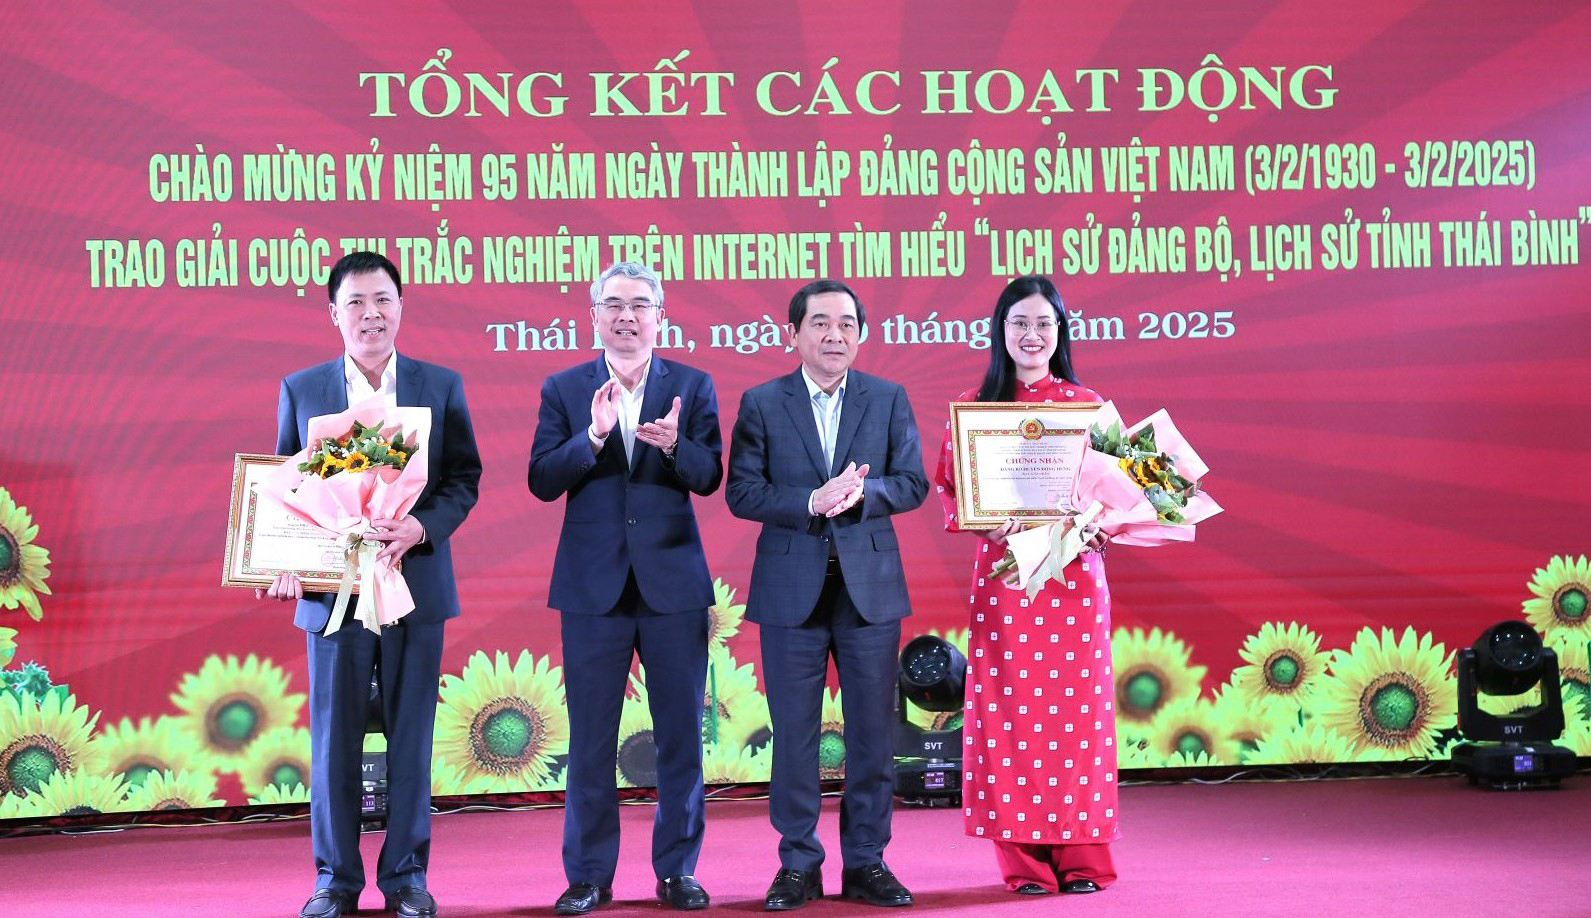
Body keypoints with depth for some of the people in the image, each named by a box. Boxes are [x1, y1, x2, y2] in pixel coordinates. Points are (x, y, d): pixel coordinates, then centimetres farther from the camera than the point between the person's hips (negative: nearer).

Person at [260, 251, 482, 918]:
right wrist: (286, 563, -7)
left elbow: (464, 479, 3)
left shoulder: (441, 386, 6)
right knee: (334, 741, 4)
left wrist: (420, 527, -15)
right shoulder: (300, 390, 6)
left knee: (411, 738, 5)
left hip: (415, 585, 0)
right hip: (332, 589, 0)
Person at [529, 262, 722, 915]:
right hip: (593, 585, 0)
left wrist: (673, 445, -25)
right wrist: (593, 435, -20)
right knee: (590, 739, 6)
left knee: (681, 733, 6)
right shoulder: (564, 389, 4)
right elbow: (542, 482, -5)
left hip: (673, 583, 0)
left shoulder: (693, 386, 4)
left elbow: (709, 477, -5)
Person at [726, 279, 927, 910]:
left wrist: (861, 492, -17)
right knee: (794, 732, 3)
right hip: (792, 587, -1)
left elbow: (913, 482, 2)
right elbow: (742, 492, -4)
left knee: (872, 729, 5)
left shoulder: (889, 399, 7)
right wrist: (811, 502, -18)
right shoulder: (761, 404, 2)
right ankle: (798, 865, 13)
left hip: (871, 584, 1)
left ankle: (866, 862, 15)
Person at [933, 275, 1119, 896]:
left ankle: (1082, 856, 8)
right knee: (1010, 706, -1)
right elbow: (948, 488, 5)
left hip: (1074, 571, 0)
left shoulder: (1088, 404, 7)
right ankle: (1025, 860, 5)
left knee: (1076, 703, 0)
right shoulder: (974, 405, 7)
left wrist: (1097, 525, -12)